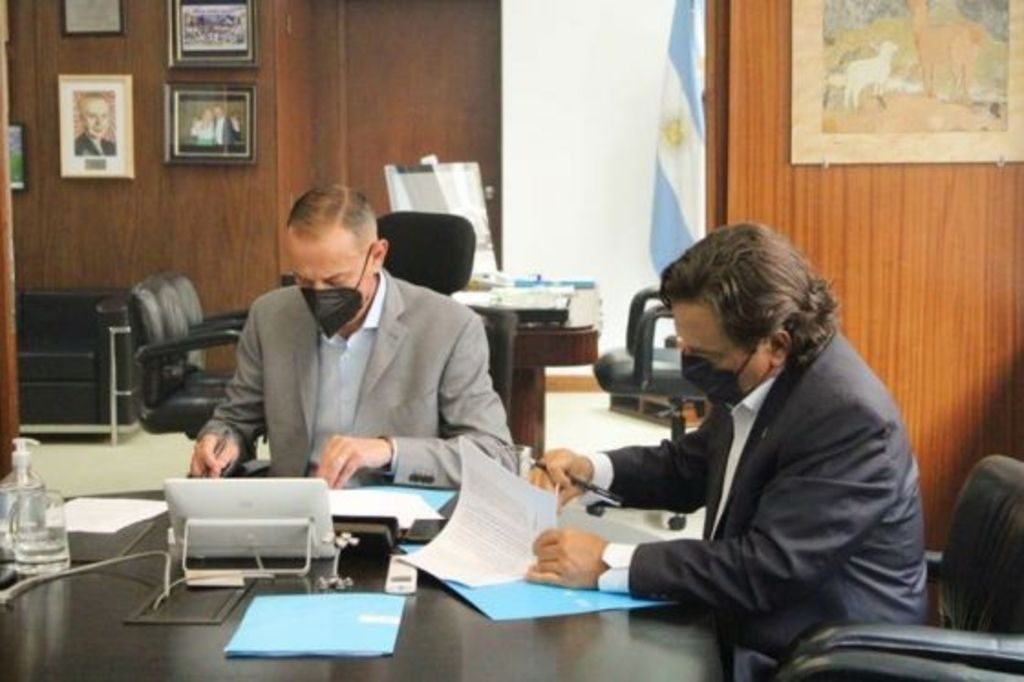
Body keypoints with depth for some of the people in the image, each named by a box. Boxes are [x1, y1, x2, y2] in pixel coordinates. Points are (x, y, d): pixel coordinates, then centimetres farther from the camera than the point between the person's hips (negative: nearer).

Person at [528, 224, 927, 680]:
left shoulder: (850, 418, -27)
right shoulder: (750, 378, -1)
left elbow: (767, 568, -29)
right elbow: (689, 467, 15)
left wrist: (609, 564, -28)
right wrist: (591, 469, -3)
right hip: (750, 631, 8)